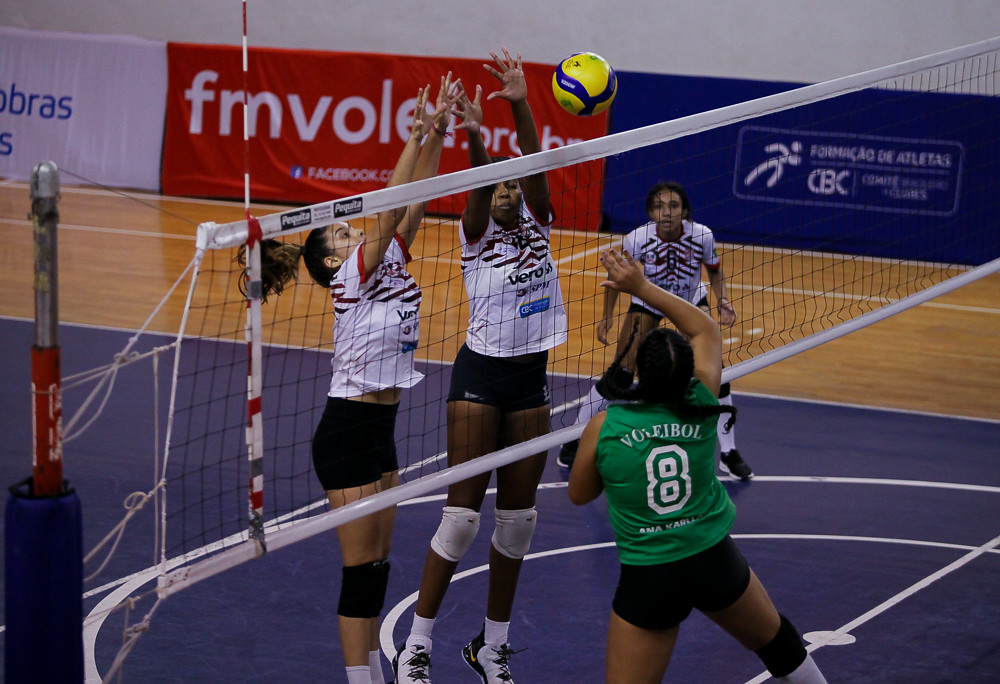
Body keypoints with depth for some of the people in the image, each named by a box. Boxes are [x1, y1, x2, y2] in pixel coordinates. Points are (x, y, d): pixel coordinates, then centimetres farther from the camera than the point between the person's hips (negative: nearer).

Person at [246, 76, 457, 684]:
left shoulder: (391, 266, 10)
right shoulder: (353, 279, -11)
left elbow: (415, 203, 3)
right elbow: (389, 209, -22)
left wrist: (438, 133, -5)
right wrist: (416, 137, -24)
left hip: (380, 431, 8)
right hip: (348, 434, -8)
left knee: (377, 562, 12)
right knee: (362, 566, -5)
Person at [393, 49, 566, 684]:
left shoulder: (536, 225, 7)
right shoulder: (475, 236, -1)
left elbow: (533, 165, -10)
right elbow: (483, 185, -23)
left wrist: (521, 104, -25)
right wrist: (475, 139, -42)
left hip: (531, 380, 4)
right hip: (481, 375, -4)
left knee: (518, 517, 7)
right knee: (463, 512, -7)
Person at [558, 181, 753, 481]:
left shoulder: (702, 236, -28)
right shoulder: (637, 239, -31)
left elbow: (715, 270, -6)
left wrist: (722, 302, -21)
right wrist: (607, 316, -13)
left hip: (691, 302, 1)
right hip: (647, 302, -1)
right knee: (620, 376, -8)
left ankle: (728, 453, 7)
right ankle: (574, 441, 12)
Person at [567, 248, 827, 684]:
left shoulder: (604, 426, -14)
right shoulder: (700, 406, -8)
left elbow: (579, 494, 4)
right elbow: (705, 329, 10)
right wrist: (642, 288, 10)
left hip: (648, 579, -2)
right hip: (716, 560, 2)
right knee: (778, 644, 29)